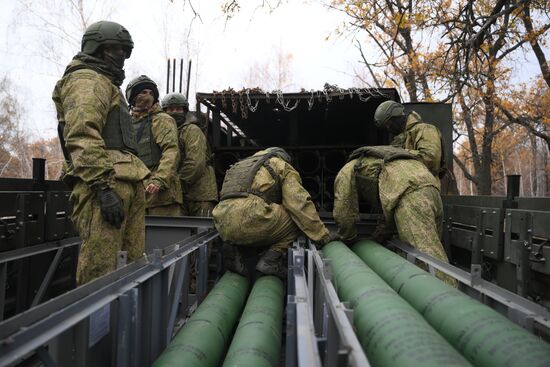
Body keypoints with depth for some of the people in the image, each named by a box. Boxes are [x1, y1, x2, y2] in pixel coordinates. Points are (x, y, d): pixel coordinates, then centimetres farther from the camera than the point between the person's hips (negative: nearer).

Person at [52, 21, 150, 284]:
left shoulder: (106, 83, 31)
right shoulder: (87, 80, 0)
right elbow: (82, 137, -16)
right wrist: (104, 188, -24)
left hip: (125, 183, 10)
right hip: (107, 183, -10)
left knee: (132, 265, 9)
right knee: (100, 271, -11)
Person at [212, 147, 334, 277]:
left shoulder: (239, 165, 36)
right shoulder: (282, 166, 17)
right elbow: (300, 203, 3)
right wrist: (322, 234, 7)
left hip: (223, 227, 7)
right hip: (250, 221, -7)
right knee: (298, 218, 11)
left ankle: (235, 252, 11)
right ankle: (269, 261, -1)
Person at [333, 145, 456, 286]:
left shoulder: (346, 172, 22)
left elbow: (343, 214, 16)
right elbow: (392, 210, 37)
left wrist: (350, 239, 33)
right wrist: (376, 239, 40)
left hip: (409, 194, -8)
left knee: (428, 256, -13)